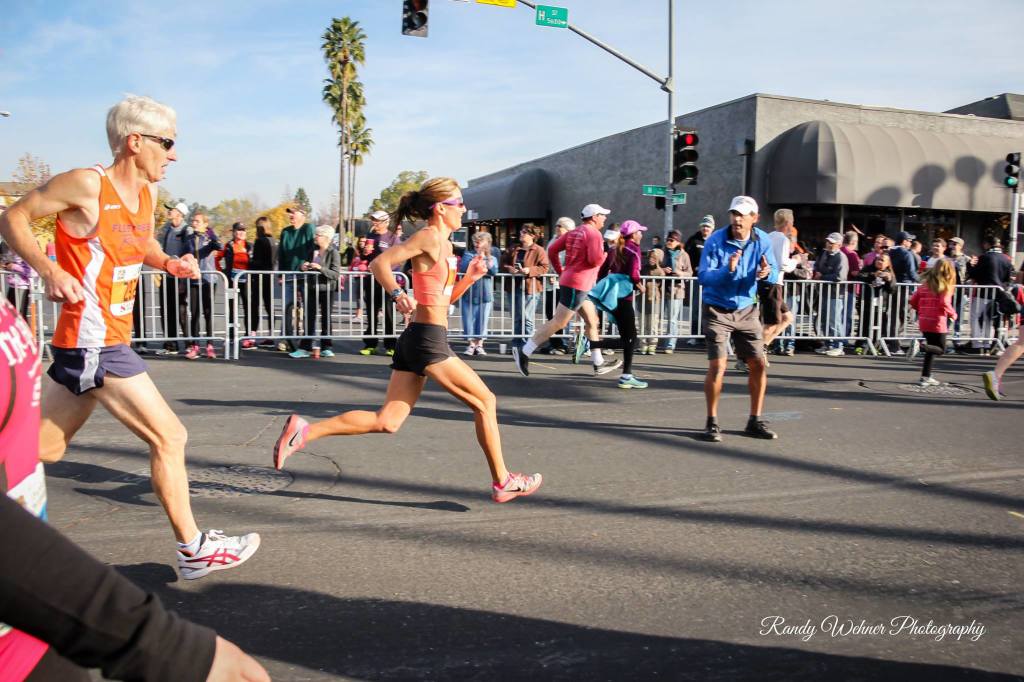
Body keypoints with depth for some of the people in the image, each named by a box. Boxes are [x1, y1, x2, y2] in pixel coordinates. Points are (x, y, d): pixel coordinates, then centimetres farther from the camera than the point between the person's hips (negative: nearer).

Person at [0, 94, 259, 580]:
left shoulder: (146, 193, 9)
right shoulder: (86, 184, -14)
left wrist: (169, 263, 5)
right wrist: (48, 269, -21)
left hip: (90, 344, 9)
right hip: (95, 343, -9)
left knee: (43, 449, 17)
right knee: (169, 436, -2)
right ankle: (194, 549, 11)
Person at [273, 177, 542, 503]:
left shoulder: (444, 244, 18)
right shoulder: (429, 237, -10)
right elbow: (379, 263, -18)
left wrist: (470, 277, 10)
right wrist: (398, 295, -31)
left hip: (416, 341, 9)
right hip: (428, 340, -9)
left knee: (387, 421, 7)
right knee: (485, 402, 3)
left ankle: (304, 430, 6)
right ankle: (503, 482, 13)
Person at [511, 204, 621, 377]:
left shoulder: (573, 233, 14)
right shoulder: (594, 233, -10)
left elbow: (552, 249, 10)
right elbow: (595, 259, -22)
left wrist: (561, 271, 16)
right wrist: (604, 256, 0)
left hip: (569, 280, 10)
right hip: (578, 285, -10)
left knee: (592, 322, 14)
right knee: (558, 322, -8)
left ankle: (599, 364, 19)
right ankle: (524, 351, -7)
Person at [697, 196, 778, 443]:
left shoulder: (762, 241, -3)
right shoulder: (715, 241, -14)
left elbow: (774, 272, -3)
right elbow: (703, 276, -19)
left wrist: (767, 272, -26)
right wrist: (727, 270, -36)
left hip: (746, 310, 4)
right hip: (717, 311, -4)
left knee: (759, 365, 4)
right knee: (718, 366, -11)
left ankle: (755, 421, 18)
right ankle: (712, 423, 4)